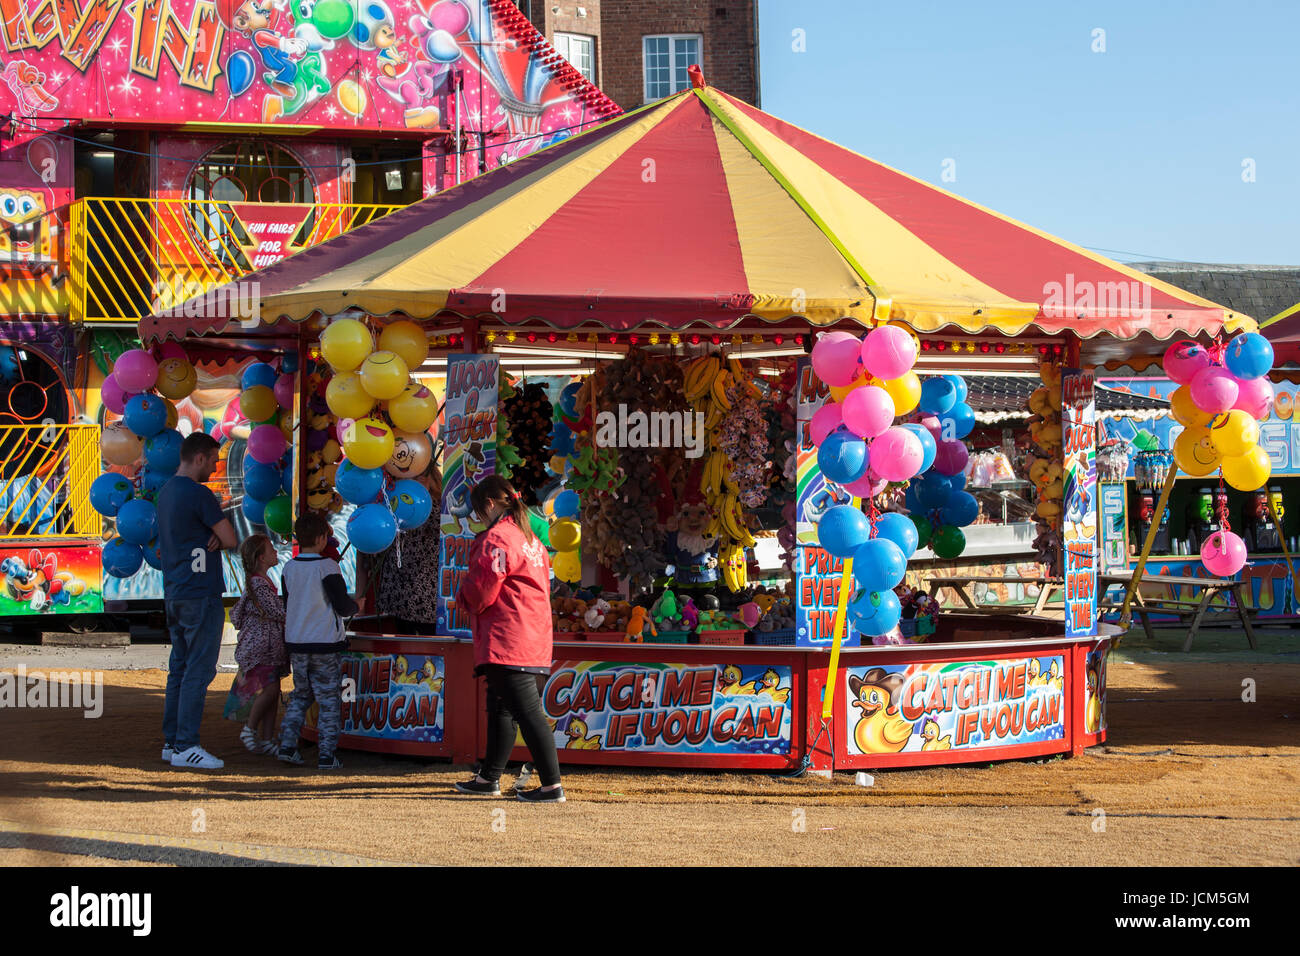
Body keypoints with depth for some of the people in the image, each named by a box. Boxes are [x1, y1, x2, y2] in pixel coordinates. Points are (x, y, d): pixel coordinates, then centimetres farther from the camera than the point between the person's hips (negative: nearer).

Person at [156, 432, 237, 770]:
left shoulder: (165, 492, 15)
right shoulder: (198, 494, -14)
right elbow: (230, 539, -14)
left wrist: (212, 539, 0)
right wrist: (219, 540, 7)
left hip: (174, 594, 9)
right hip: (201, 594, -9)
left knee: (180, 667, 13)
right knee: (198, 670, -7)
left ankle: (171, 741, 15)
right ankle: (185, 746, -9)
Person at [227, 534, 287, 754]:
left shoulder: (264, 581, 16)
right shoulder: (257, 584, -15)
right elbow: (277, 611, -17)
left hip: (271, 649, 10)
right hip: (257, 647, -10)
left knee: (273, 691, 5)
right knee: (269, 688, -17)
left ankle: (267, 740, 7)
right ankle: (250, 729, -2)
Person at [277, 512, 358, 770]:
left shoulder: (289, 568, 4)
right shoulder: (327, 566, -12)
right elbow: (343, 606, -12)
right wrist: (355, 605, 10)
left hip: (295, 643, 5)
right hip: (325, 643, -5)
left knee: (301, 696, 19)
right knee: (329, 700, 2)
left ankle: (287, 745, 10)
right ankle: (326, 755, -1)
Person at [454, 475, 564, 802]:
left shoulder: (496, 538, -13)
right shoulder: (531, 539, 18)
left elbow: (481, 591, -17)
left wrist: (463, 598, 8)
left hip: (507, 641, -11)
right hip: (533, 638, 11)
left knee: (527, 710, -11)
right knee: (500, 708, 19)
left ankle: (552, 786, -14)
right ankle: (489, 778, 29)